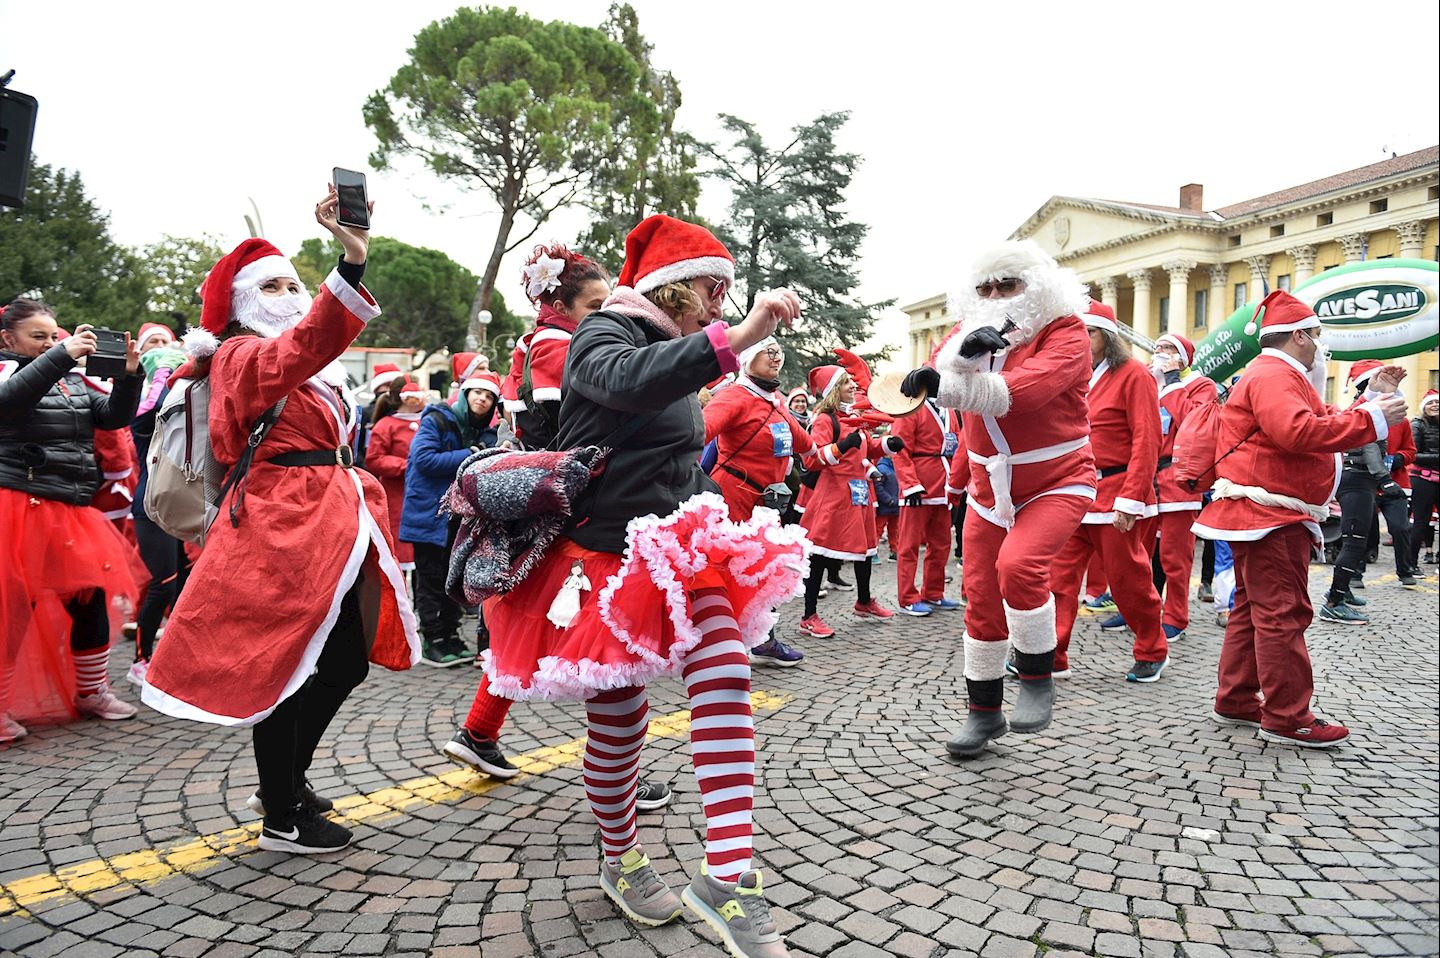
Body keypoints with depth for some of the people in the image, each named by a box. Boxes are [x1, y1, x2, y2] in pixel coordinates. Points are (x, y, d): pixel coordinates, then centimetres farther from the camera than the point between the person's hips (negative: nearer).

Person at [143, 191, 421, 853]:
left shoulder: (314, 374, 21)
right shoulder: (244, 356, -8)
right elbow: (307, 344, -31)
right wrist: (351, 262, -47)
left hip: (328, 522, 9)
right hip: (282, 525, -9)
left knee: (346, 661, 13)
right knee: (284, 668, 0)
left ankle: (284, 783, 33)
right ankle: (283, 818, 14)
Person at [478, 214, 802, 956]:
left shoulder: (673, 355, 16)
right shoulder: (602, 338, -8)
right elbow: (629, 381, -35)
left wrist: (717, 532, 21)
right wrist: (738, 338, -43)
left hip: (674, 556, 7)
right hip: (604, 562, -7)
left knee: (727, 682, -15)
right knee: (619, 724, 5)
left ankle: (725, 877, -13)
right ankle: (619, 862, 31)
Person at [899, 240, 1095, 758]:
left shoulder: (1064, 331, -10)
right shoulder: (973, 327, 6)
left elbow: (1027, 387, -30)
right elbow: (941, 370, -14)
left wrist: (942, 385, -39)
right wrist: (967, 351, -36)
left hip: (1056, 483, -5)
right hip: (990, 488, 6)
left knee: (1019, 564, -30)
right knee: (981, 599, 7)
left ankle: (1038, 679, -6)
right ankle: (985, 712, 24)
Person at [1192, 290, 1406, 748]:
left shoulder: (1282, 375, 23)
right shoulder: (1273, 374, -13)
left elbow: (1324, 422, 21)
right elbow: (1298, 431, -28)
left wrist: (1373, 400, 16)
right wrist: (1371, 420, -22)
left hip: (1270, 516, 12)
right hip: (1268, 516, -12)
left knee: (1253, 609, 14)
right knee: (1283, 612, -8)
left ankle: (1236, 701, 20)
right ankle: (1286, 718, -3)